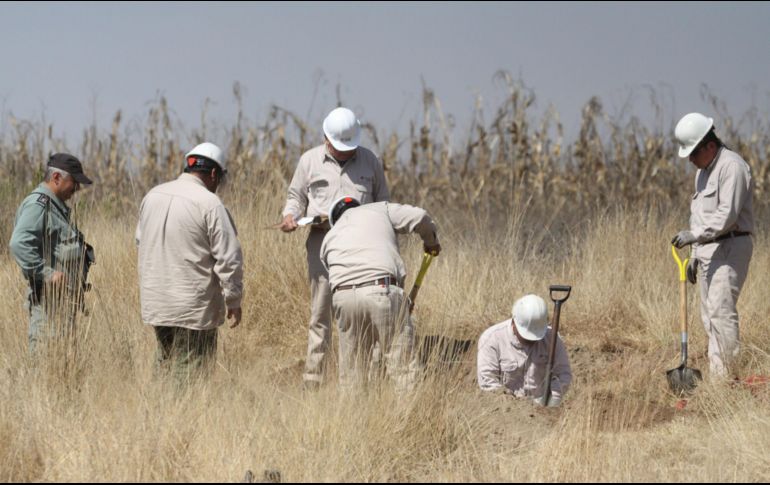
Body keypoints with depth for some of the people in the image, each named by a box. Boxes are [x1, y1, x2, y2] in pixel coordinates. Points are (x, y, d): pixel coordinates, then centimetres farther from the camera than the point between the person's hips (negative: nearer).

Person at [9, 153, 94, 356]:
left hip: (67, 297, 10)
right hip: (49, 296, -10)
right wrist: (47, 273, -25)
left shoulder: (57, 205, 20)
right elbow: (19, 244, -25)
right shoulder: (37, 204, -12)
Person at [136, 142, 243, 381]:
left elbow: (141, 241, 18)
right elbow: (228, 258, -13)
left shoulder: (152, 196, 7)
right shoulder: (210, 204, -14)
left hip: (155, 304, 7)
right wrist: (234, 301, -3)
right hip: (194, 307, -6)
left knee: (166, 365, 15)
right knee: (190, 373, -2)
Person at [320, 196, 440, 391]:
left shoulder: (330, 239, 29)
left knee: (351, 371, 12)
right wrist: (431, 241, 30)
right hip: (382, 292, -3)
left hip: (343, 296, 3)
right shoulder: (379, 210, 22)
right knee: (401, 362, 0)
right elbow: (419, 217, 11)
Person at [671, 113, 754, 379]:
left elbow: (728, 214, -22)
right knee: (709, 315, 7)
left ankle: (727, 374, -14)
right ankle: (716, 375, 8)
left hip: (729, 248, -10)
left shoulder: (731, 166, -13)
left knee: (721, 310, -15)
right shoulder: (703, 171, 19)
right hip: (709, 251, 10)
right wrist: (695, 255, 22)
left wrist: (695, 234, -26)